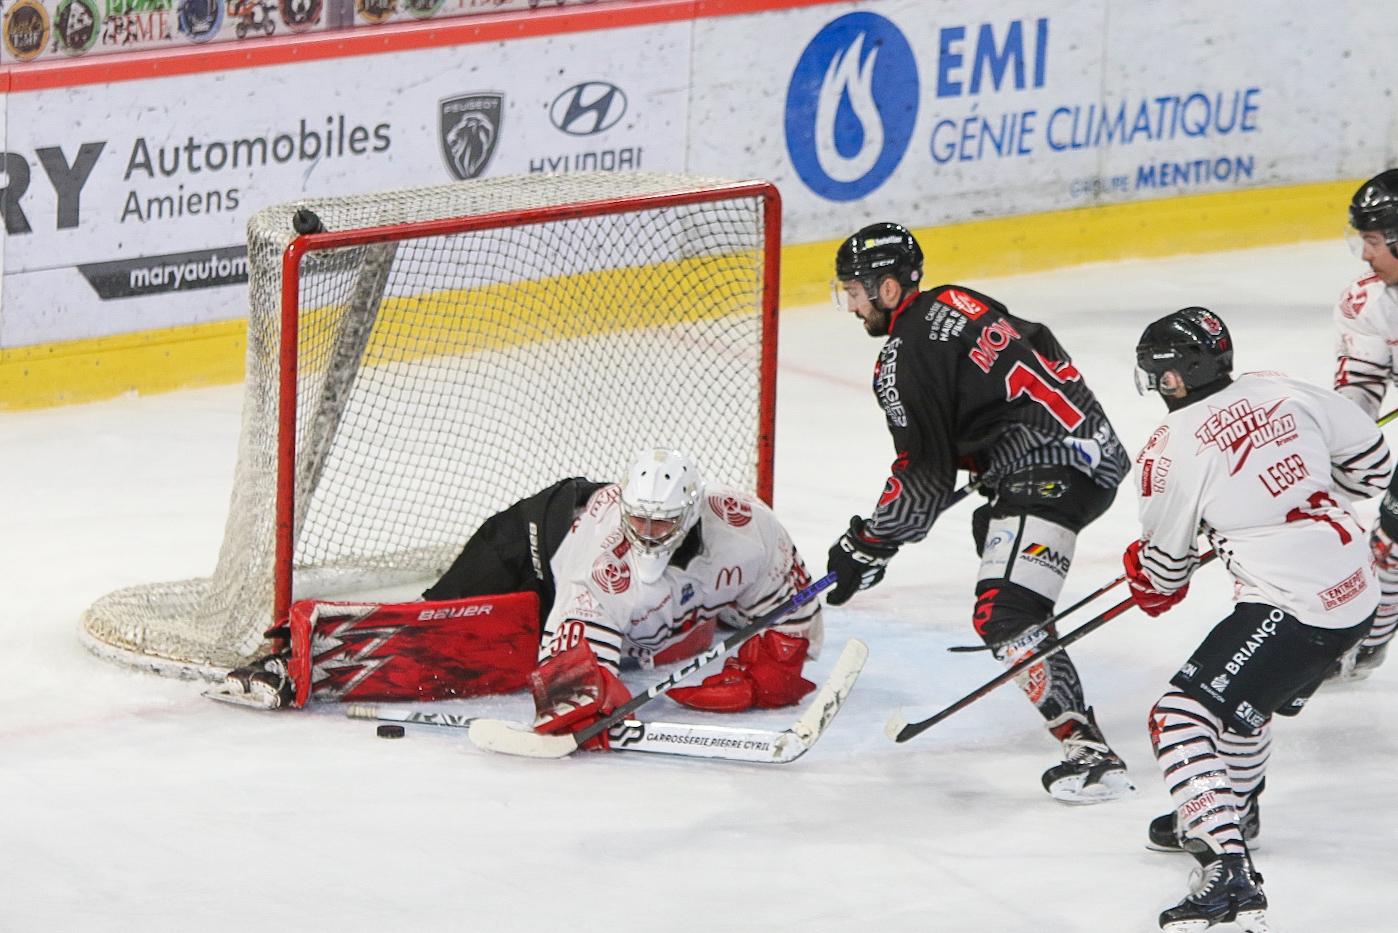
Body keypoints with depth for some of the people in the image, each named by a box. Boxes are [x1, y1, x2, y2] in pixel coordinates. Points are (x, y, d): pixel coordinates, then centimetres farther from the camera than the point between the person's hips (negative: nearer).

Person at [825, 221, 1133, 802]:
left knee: (1003, 613, -20)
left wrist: (868, 546, -3)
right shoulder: (954, 302, 14)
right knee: (993, 532, 37)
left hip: (1053, 468, -11)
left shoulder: (907, 355, -12)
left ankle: (1088, 750, -28)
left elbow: (925, 477, -12)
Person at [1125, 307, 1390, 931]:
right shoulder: (1280, 393, 5)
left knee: (1182, 716, -9)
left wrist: (1149, 582, 25)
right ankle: (1234, 809, 53)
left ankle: (1230, 873, -21)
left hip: (1291, 609, -9)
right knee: (1240, 691, 32)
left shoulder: (1172, 451, -11)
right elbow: (1369, 459, 16)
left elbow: (1166, 563, 2)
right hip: (1358, 592, 9)